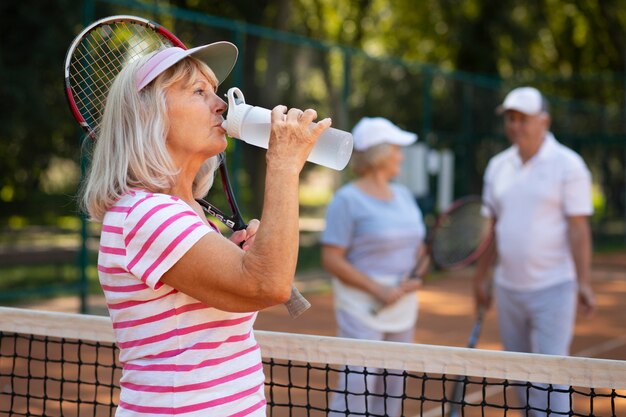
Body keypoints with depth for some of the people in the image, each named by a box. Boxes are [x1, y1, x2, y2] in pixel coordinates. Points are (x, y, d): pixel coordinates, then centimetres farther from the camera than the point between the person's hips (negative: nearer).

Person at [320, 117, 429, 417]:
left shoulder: (403, 195, 13)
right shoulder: (347, 200, -8)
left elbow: (418, 248, 18)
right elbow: (331, 260, -13)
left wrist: (416, 276, -4)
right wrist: (378, 290, -18)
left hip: (403, 310, 7)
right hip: (362, 310, -7)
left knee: (392, 391, 10)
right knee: (356, 391, -10)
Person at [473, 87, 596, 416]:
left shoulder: (567, 165, -8)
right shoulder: (497, 166, 9)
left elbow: (578, 228, -11)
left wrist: (584, 283, -18)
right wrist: (481, 276, 15)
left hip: (553, 289, -6)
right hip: (508, 288, 6)